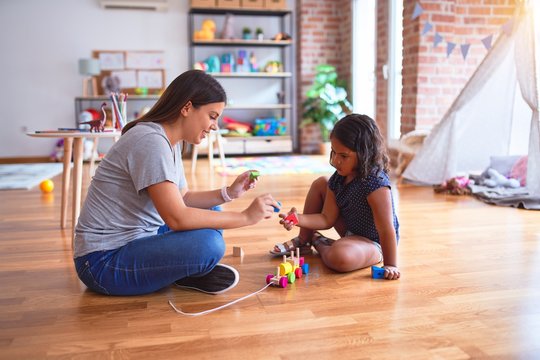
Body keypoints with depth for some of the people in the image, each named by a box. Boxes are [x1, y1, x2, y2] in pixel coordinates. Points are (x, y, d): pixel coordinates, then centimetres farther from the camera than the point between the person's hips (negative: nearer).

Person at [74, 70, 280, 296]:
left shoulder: (171, 141, 7)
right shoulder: (151, 141, -22)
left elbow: (183, 199, 13)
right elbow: (177, 218, -29)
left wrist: (229, 193, -1)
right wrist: (246, 216, -23)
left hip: (136, 239, 10)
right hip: (104, 261, -10)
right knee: (209, 244, -29)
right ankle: (187, 276, 1)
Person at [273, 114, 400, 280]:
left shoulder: (376, 184, -32)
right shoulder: (339, 177, -7)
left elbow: (387, 230, -28)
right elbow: (327, 219, -5)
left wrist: (390, 265, -23)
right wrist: (299, 219, -19)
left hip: (372, 243, -7)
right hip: (351, 233, 7)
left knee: (340, 256, -40)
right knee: (320, 184, 3)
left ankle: (318, 243, 0)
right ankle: (303, 240, 15)